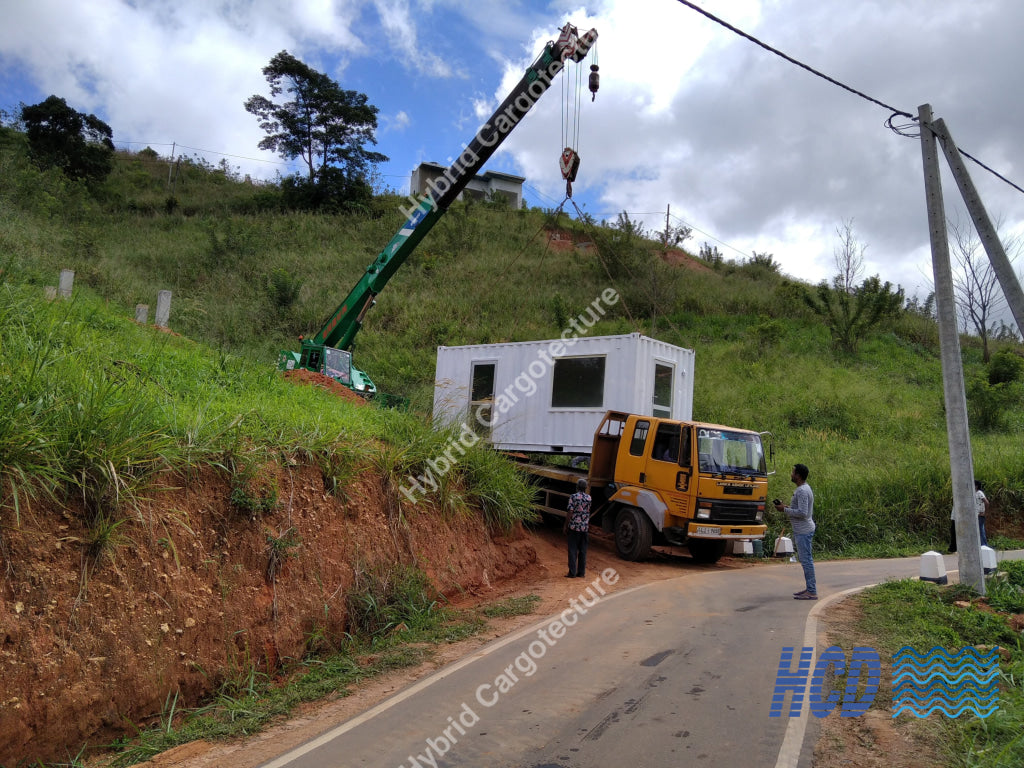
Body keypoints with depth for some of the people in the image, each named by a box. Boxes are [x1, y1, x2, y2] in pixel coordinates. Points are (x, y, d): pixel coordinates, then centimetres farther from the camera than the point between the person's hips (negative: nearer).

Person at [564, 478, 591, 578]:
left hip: (574, 527, -4)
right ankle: (581, 572, 14)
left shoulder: (573, 497, -8)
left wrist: (566, 526, -4)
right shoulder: (589, 498, 4)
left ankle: (572, 572, -1)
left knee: (573, 551, 0)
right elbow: (591, 513, 10)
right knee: (583, 551, 10)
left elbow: (570, 512, -10)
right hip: (585, 527, 4)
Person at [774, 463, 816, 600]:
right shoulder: (804, 489, 14)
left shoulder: (802, 491, -19)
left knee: (806, 559, -7)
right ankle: (809, 588, 23)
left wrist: (785, 509, -16)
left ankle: (812, 592, -2)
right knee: (804, 559, 16)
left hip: (803, 531, -11)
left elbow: (802, 512, -25)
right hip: (802, 530, 11)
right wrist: (787, 507, 12)